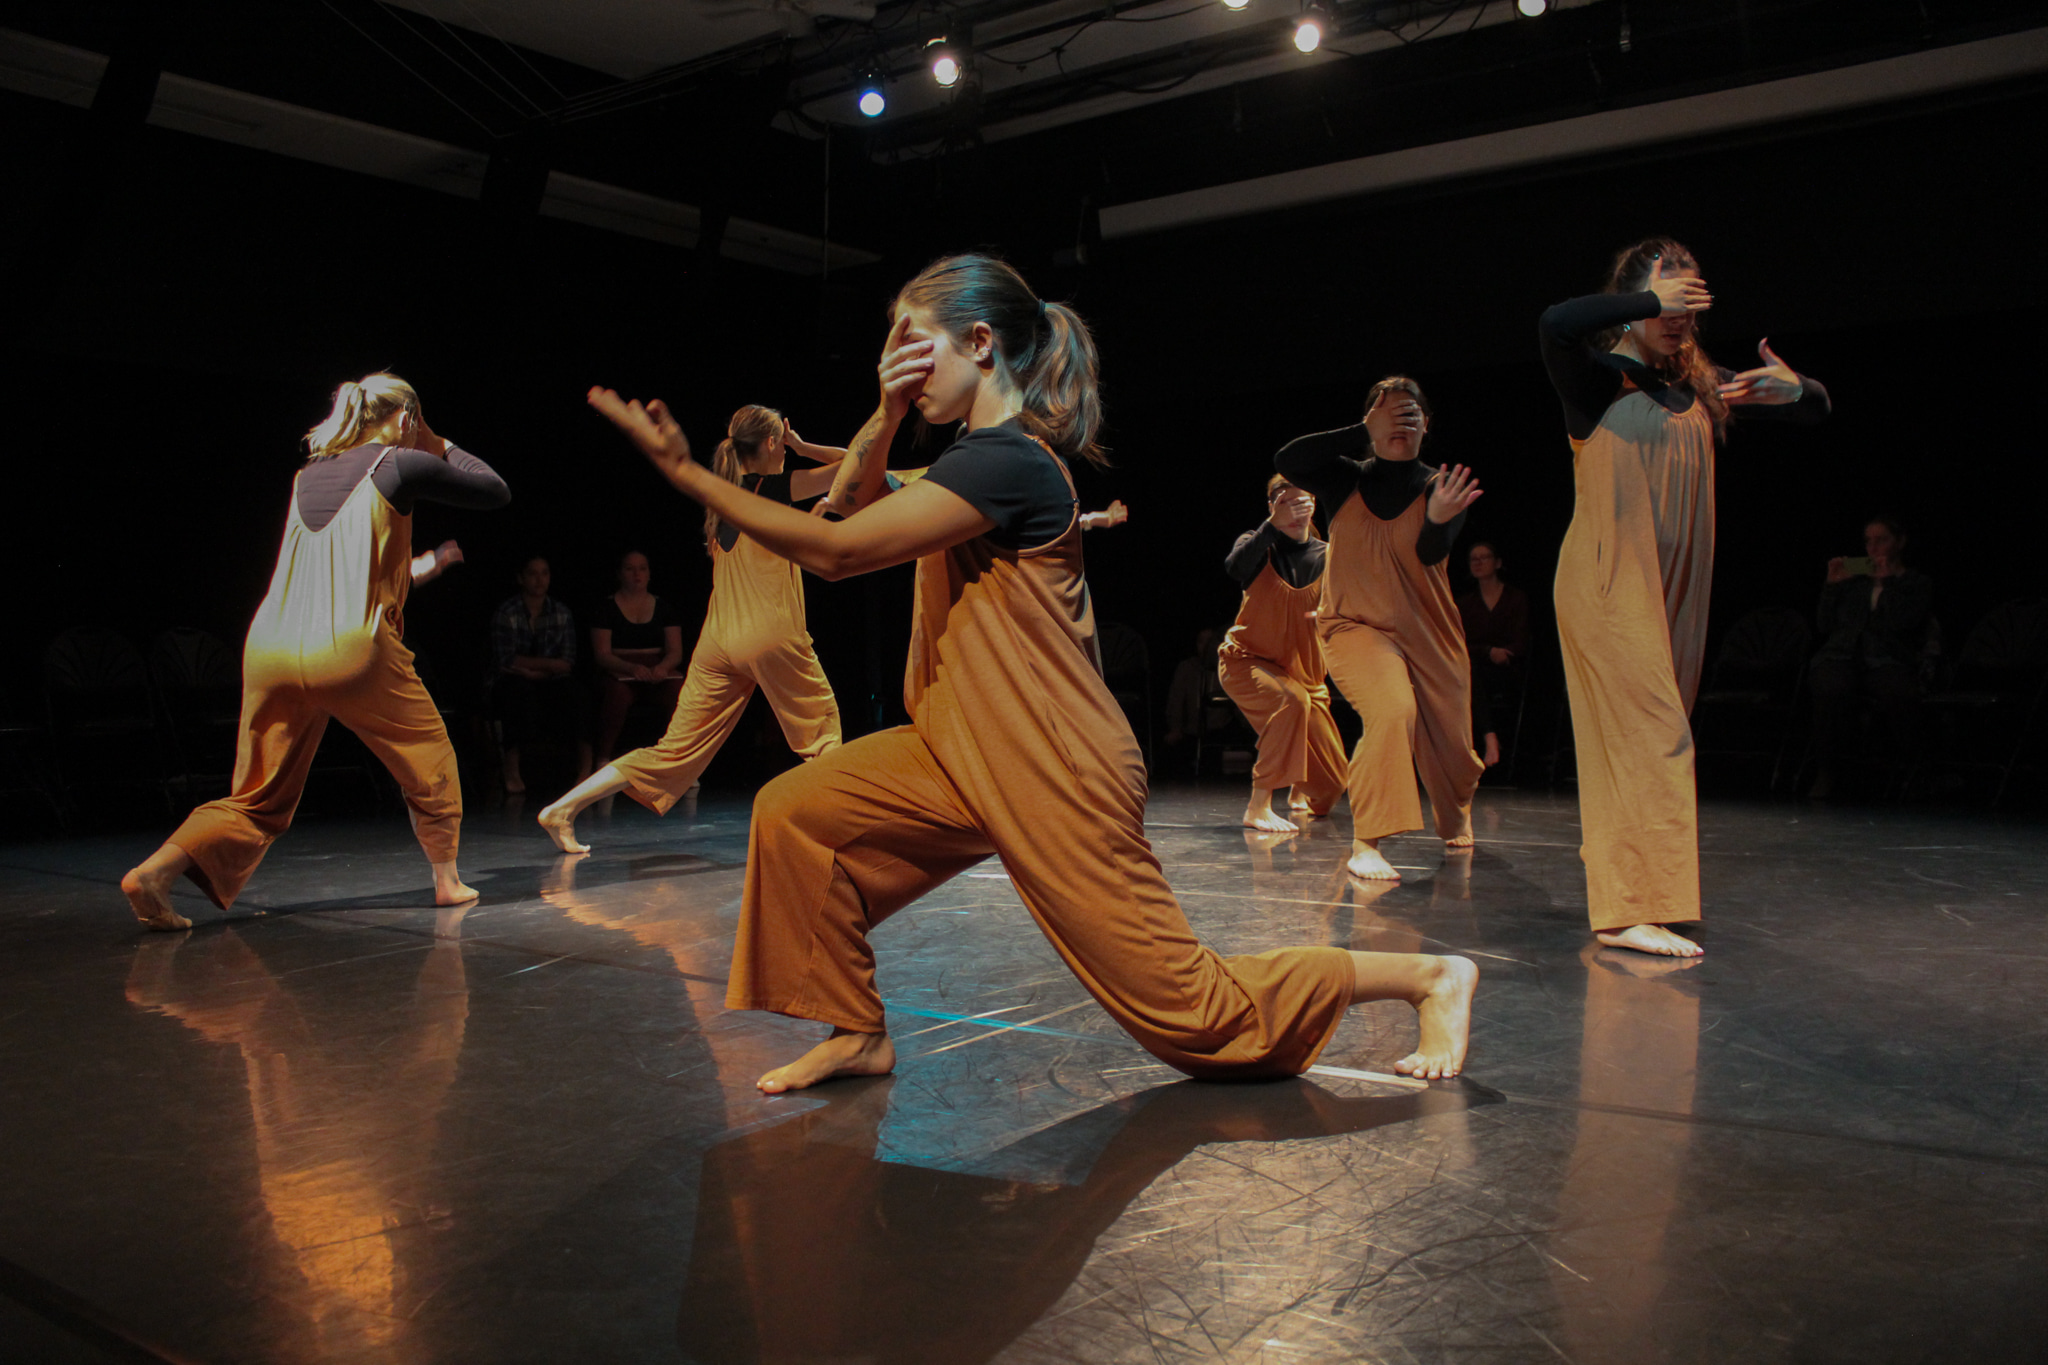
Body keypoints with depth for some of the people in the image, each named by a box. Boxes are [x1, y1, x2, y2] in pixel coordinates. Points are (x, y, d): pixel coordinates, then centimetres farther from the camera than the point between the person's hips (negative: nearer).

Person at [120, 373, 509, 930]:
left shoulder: (307, 475, 20)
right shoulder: (401, 464, 1)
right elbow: (496, 491, 11)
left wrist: (420, 564, 41)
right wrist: (439, 446, 22)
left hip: (269, 649, 6)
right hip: (349, 650, -6)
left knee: (260, 797, 13)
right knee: (429, 762, 16)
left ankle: (157, 869, -4)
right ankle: (446, 879, 23)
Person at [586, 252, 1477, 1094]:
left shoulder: (1005, 461, -20)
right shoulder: (986, 457, 11)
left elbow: (836, 551, -20)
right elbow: (852, 512, 16)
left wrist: (683, 469, -15)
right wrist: (884, 419, -2)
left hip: (1055, 779, -9)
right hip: (969, 760, 9)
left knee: (1186, 1009, -1)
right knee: (793, 813, 0)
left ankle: (1428, 975, 15)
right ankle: (859, 1034, 13)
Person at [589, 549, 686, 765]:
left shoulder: (663, 606, 14)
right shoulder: (607, 607, 6)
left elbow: (676, 651, 7)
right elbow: (602, 654, -4)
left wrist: (663, 667, -17)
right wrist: (632, 668, -23)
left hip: (658, 671, 2)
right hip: (618, 672, -2)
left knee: (679, 689, -31)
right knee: (618, 691, -38)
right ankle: (604, 759, -24)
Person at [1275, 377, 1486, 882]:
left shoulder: (1439, 486, 0)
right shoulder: (1346, 481, 1)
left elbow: (1431, 552, -17)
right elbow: (1287, 460, -16)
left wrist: (1438, 521, -40)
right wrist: (1363, 433, -14)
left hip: (1429, 632, 2)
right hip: (1355, 626, -2)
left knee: (1451, 750, 9)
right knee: (1392, 709, -31)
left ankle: (1454, 824, 45)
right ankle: (1365, 845, -23)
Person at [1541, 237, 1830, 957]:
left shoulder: (1699, 384, 12)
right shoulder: (1598, 378, -5)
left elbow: (1817, 411, 18)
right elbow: (1557, 324, -29)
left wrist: (1795, 389, -6)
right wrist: (1652, 301, -18)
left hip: (1676, 585, 7)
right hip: (1608, 580, -7)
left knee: (1656, 735, 10)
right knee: (1649, 735, -14)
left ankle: (1621, 886, 20)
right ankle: (1631, 908, -13)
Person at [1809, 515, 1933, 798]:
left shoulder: (1919, 583, 17)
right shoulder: (1854, 580, 27)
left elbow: (1901, 623, -3)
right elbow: (1826, 626, 19)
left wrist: (1887, 581, 3)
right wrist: (1832, 585, 13)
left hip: (1887, 661, -2)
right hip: (1841, 657, 2)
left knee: (1896, 692, -39)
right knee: (1832, 689, -37)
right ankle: (1831, 768, -24)